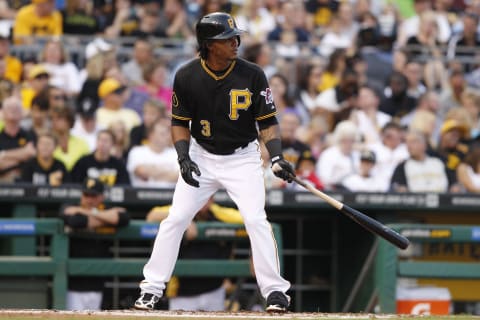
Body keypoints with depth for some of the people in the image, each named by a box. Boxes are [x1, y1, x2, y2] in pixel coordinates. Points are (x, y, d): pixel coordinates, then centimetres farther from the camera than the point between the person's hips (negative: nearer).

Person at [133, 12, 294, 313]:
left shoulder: (252, 75, -14)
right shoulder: (187, 77, -11)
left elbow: (268, 121, -9)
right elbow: (180, 122, 0)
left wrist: (277, 158, -24)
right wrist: (184, 158, -14)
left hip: (243, 158, -1)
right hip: (201, 158, 2)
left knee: (256, 219, -15)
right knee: (175, 219, -3)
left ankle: (275, 291, -6)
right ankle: (152, 288, 9)